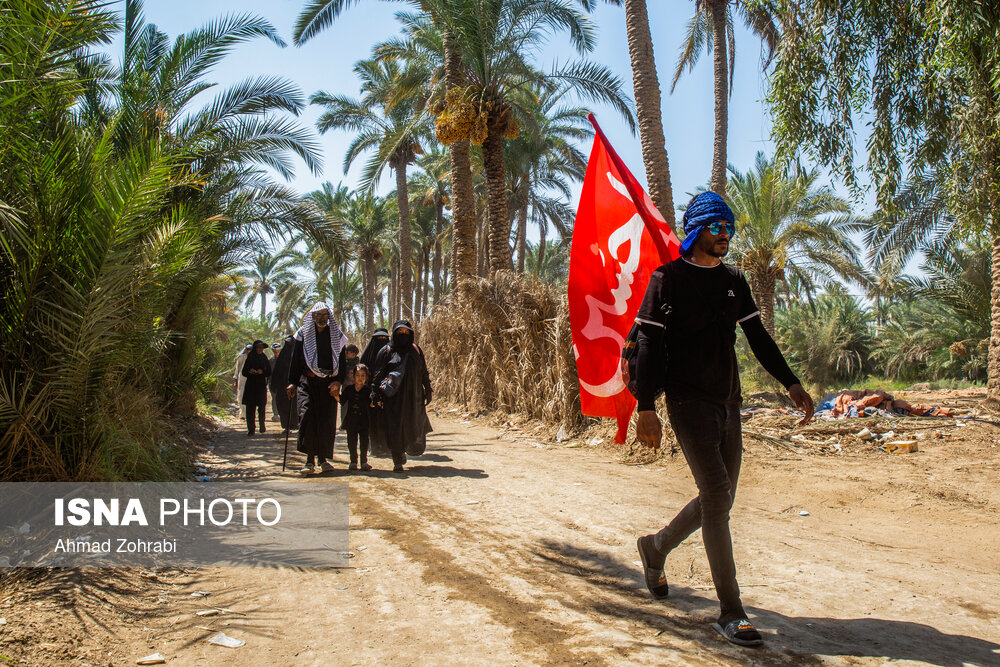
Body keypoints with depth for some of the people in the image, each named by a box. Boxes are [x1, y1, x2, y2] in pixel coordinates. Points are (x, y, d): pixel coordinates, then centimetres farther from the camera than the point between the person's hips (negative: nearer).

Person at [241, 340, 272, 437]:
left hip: (261, 385, 1)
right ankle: (250, 429, -6)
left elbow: (269, 373, 7)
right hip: (251, 385, -1)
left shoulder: (264, 358, 9)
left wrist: (262, 372, -12)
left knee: (261, 407, 2)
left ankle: (262, 427, 15)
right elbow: (244, 372, 5)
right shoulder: (250, 358, 5)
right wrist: (250, 371, -16)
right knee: (250, 408, -5)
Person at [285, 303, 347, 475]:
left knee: (327, 420, 0)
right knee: (307, 415, -17)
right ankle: (310, 460, -16)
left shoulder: (336, 335, 10)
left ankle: (322, 459, 13)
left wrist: (338, 381, -3)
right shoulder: (304, 334, 8)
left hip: (328, 383, 1)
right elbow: (295, 359, 9)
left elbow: (342, 361, 10)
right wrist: (292, 382, 3)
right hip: (307, 382, -1)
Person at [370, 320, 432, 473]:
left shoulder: (416, 351, 10)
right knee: (395, 429, -5)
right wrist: (376, 394, -8)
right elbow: (377, 374, 0)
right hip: (393, 398, -2)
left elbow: (424, 373, 14)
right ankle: (398, 462, 4)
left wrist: (428, 391, 9)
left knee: (414, 427, 4)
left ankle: (408, 448, 34)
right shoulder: (386, 351, 2)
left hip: (413, 397, 2)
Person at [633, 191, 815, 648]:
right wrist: (646, 407, -15)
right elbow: (649, 345, -8)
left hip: (728, 401, 7)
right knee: (716, 494, -12)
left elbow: (757, 337, 19)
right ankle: (730, 612, -4)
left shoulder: (733, 280, 15)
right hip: (689, 400, -7)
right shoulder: (668, 278, -4)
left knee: (718, 499, 10)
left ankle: (656, 548, 35)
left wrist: (790, 383, 9)